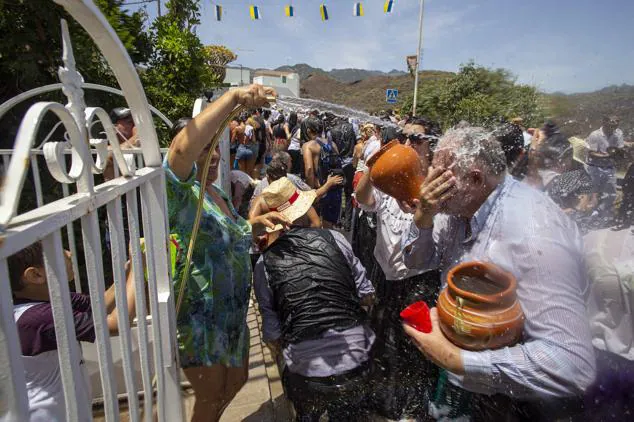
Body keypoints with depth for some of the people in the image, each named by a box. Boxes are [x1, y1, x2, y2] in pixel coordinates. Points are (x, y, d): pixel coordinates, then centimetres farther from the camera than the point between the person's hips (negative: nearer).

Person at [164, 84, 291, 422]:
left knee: (236, 381, 27)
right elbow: (182, 147, -42)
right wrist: (234, 96, -40)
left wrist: (257, 223, 1)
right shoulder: (181, 192, -20)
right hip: (198, 318, -8)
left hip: (232, 312, 8)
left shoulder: (217, 193, 6)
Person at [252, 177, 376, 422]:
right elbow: (367, 297, 1)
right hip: (356, 365, 1)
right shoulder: (332, 238, -5)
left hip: (307, 372, 0)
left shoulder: (264, 264, -6)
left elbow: (272, 335, 0)